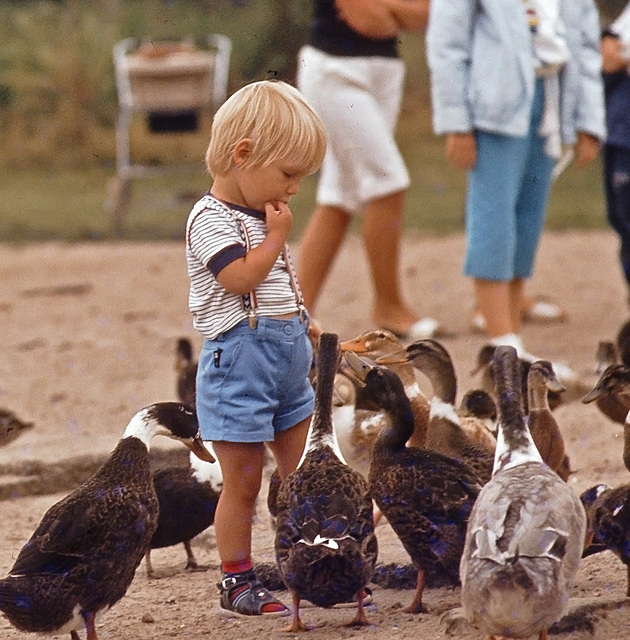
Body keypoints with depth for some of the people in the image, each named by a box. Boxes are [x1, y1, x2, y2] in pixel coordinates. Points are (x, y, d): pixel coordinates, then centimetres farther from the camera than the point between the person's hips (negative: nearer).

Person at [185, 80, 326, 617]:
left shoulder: (262, 216, 15)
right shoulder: (212, 219, -13)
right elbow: (240, 278, -26)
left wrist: (311, 333, 18)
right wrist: (277, 237, -15)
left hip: (288, 362, 9)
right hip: (239, 363, -9)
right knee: (243, 484, -3)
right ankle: (237, 583, 4)